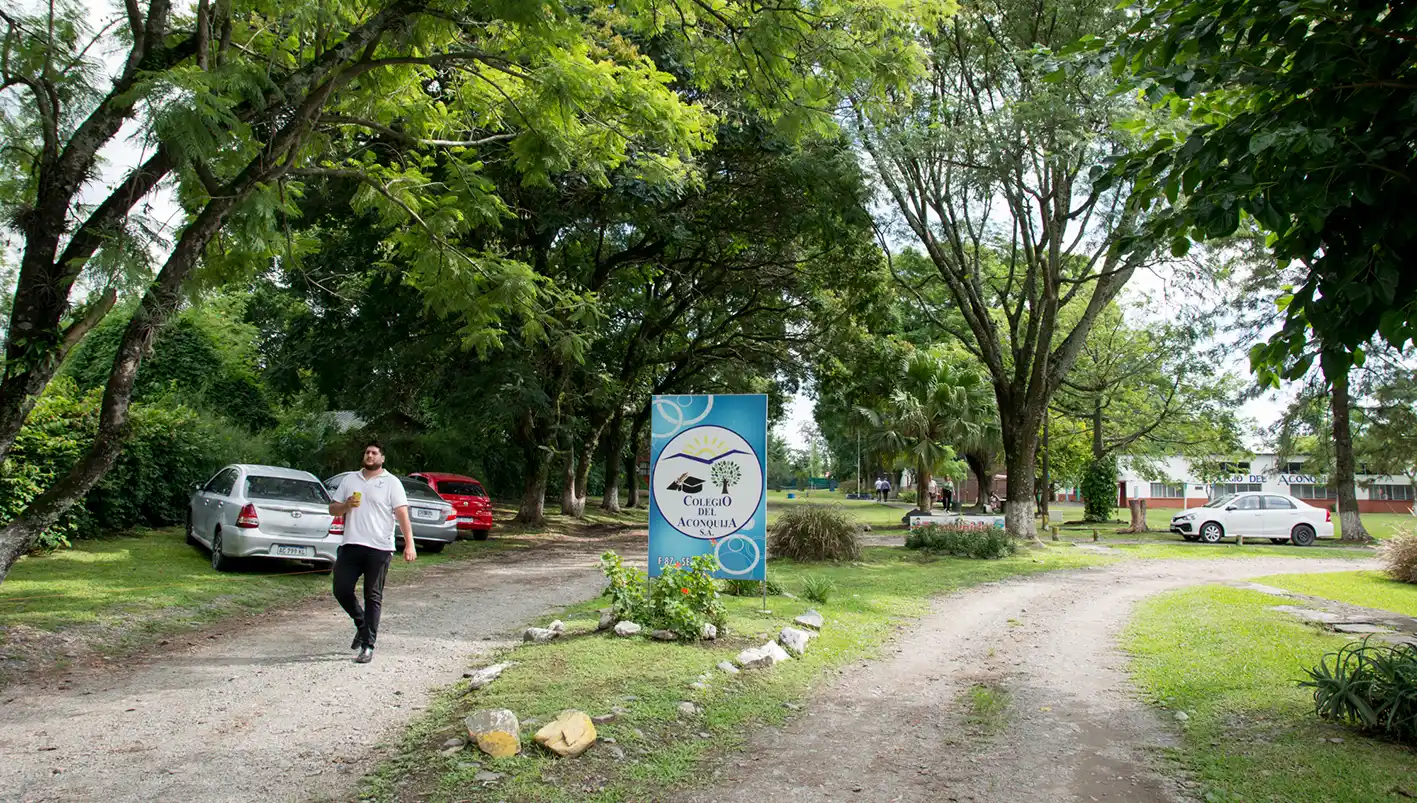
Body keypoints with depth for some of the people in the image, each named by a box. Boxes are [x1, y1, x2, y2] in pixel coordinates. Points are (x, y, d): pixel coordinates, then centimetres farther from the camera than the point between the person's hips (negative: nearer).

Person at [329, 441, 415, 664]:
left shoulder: (391, 483, 1)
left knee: (373, 598, 1)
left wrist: (409, 544, -17)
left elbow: (402, 514, -7)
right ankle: (361, 624, 30)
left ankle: (368, 646, 7)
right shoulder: (350, 480, 15)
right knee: (341, 590, 4)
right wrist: (346, 505, -6)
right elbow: (333, 509, 18)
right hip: (351, 546, 4)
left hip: (379, 548, -4)